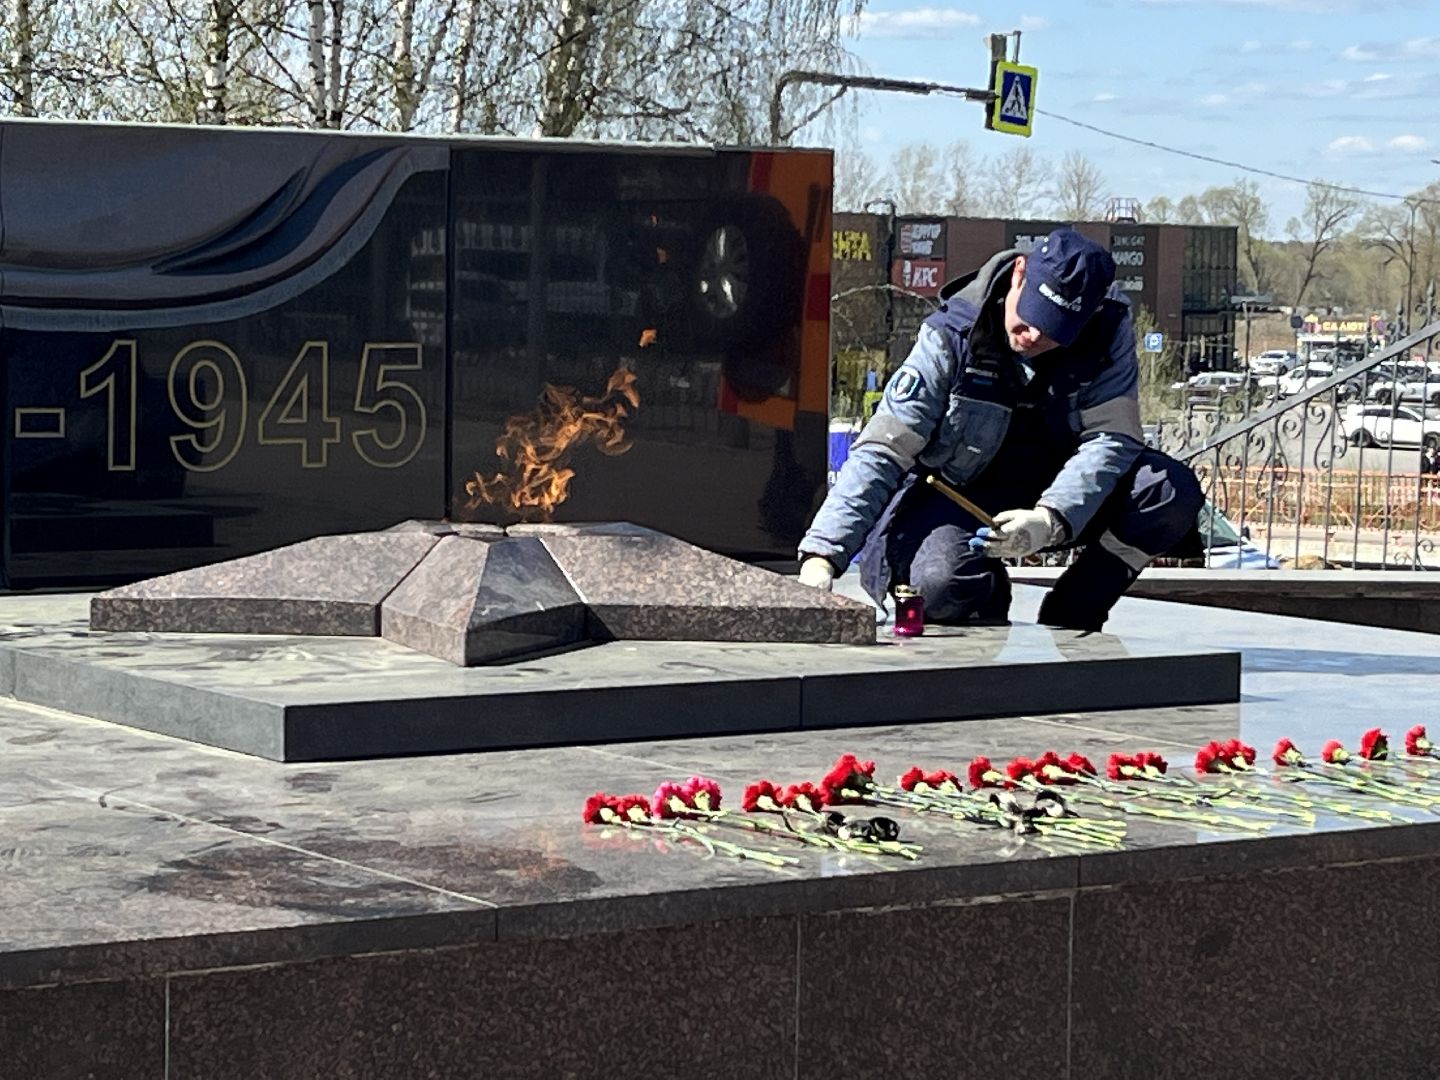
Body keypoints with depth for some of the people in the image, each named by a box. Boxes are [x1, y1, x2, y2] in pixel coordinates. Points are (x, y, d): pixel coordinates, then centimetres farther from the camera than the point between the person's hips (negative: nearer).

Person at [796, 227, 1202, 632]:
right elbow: (881, 452, -23)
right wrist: (822, 556, -34)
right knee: (943, 582, -36)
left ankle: (1066, 621, -5)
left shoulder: (1108, 327, -14)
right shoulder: (952, 336, -19)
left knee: (1173, 491, -24)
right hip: (959, 493, -2)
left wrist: (1049, 519, -38)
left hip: (1060, 494, 3)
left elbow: (1112, 437, -19)